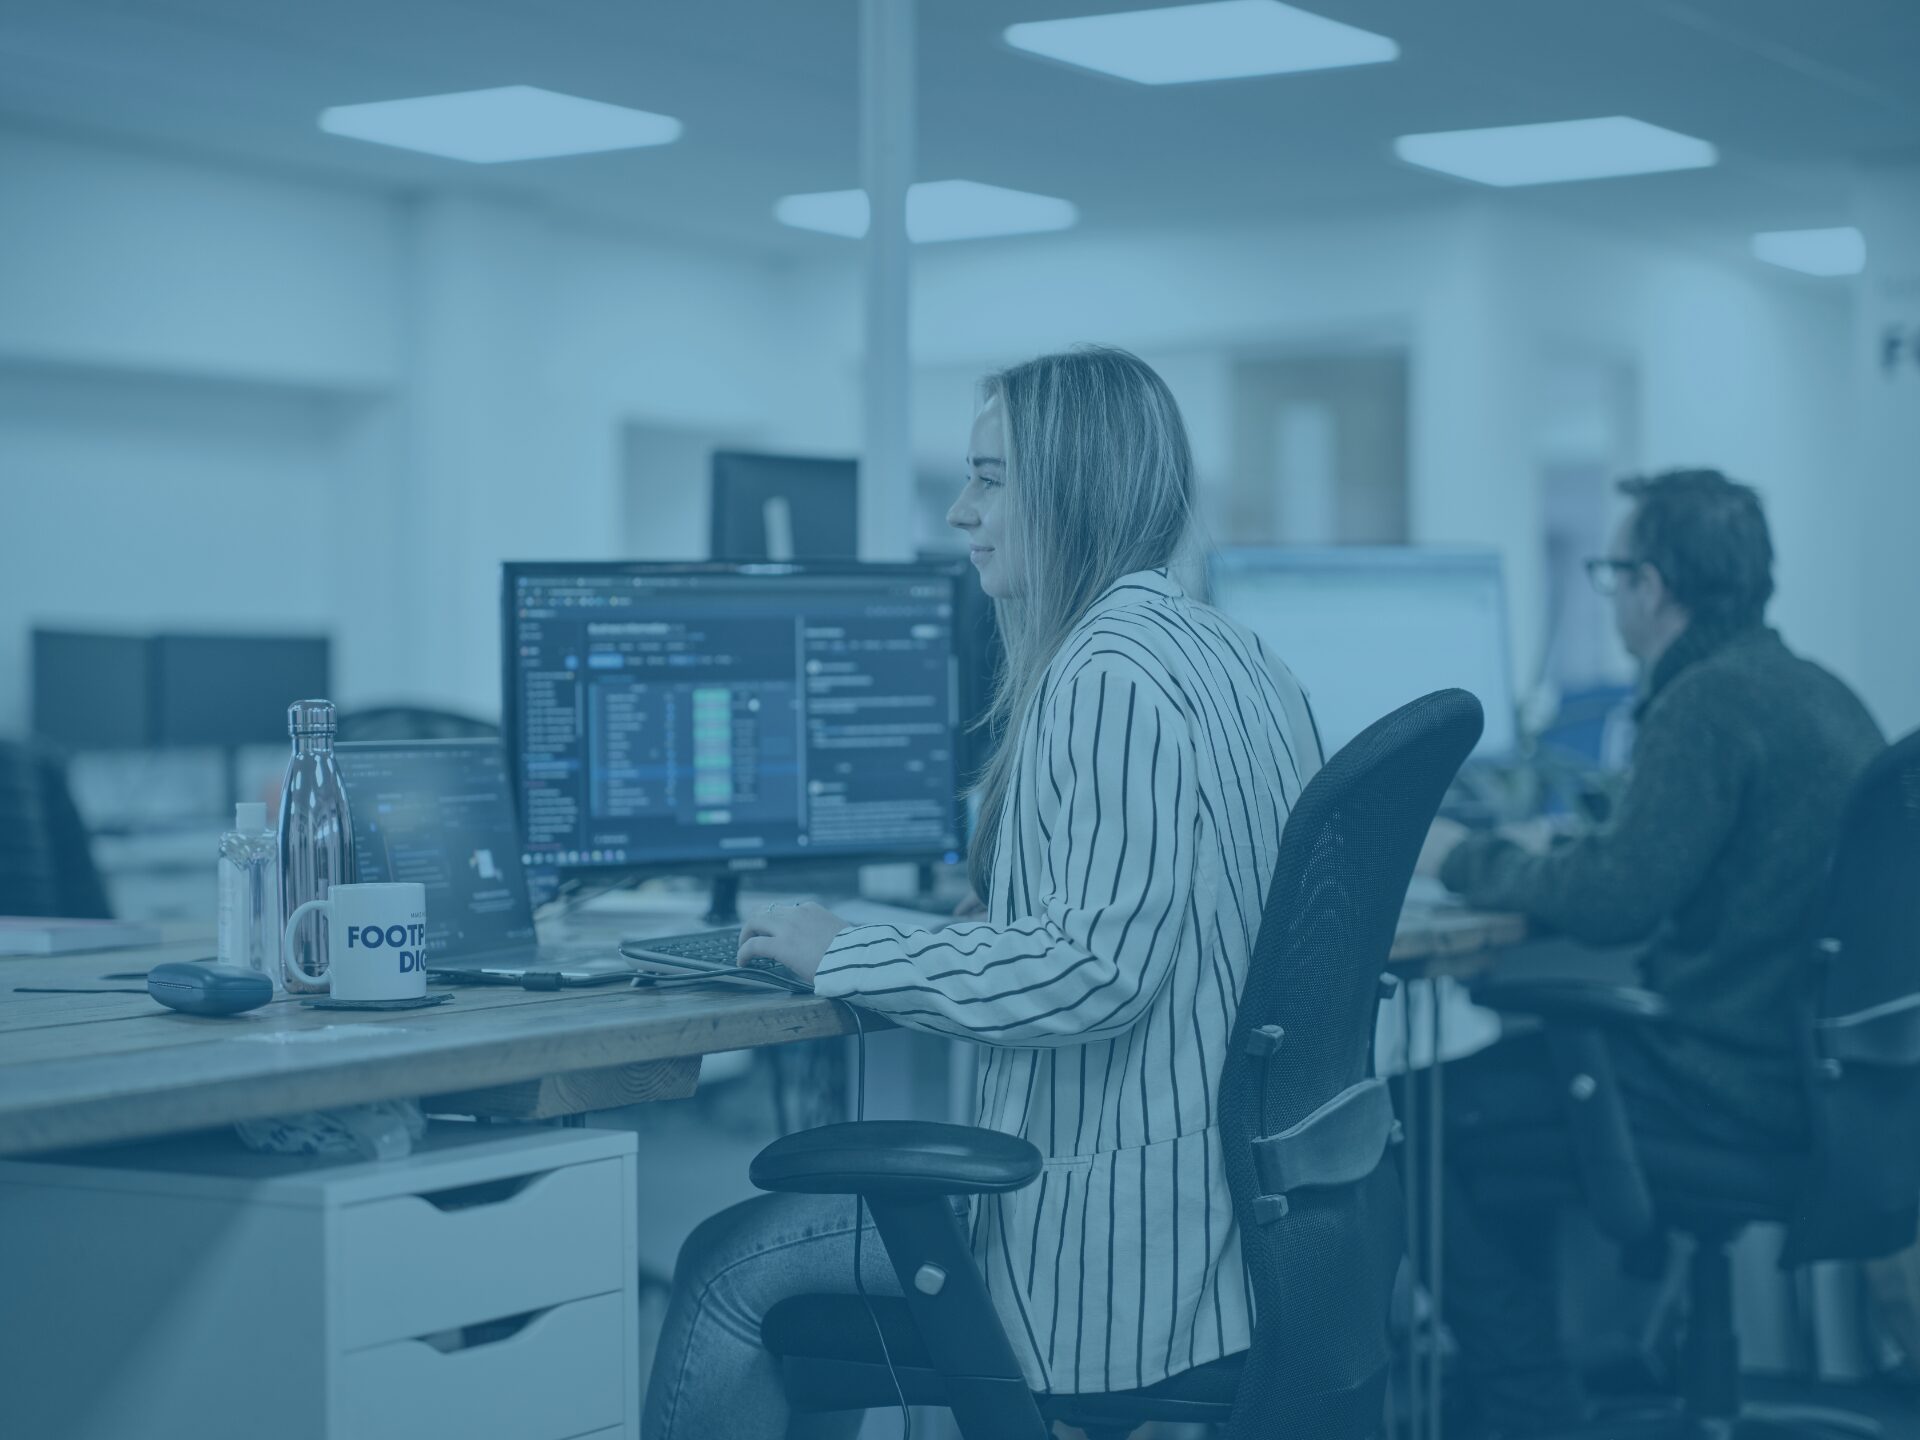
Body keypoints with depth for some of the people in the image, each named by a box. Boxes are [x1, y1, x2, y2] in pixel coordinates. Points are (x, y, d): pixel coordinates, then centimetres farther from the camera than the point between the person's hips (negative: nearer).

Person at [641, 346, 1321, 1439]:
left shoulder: (1108, 677, -19)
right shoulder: (1232, 657, 12)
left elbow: (1096, 973, -26)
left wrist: (845, 957, -17)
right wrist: (991, 932, 21)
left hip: (1113, 1236, -10)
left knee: (728, 1268, 1)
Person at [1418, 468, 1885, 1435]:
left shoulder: (1709, 703, -19)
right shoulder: (1815, 690, 11)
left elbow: (1615, 903, -24)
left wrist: (1464, 859, -9)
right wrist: (1564, 847, 22)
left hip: (1736, 1087, -10)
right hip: (1810, 1058, 10)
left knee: (1449, 1112, -2)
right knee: (1522, 1044, 23)